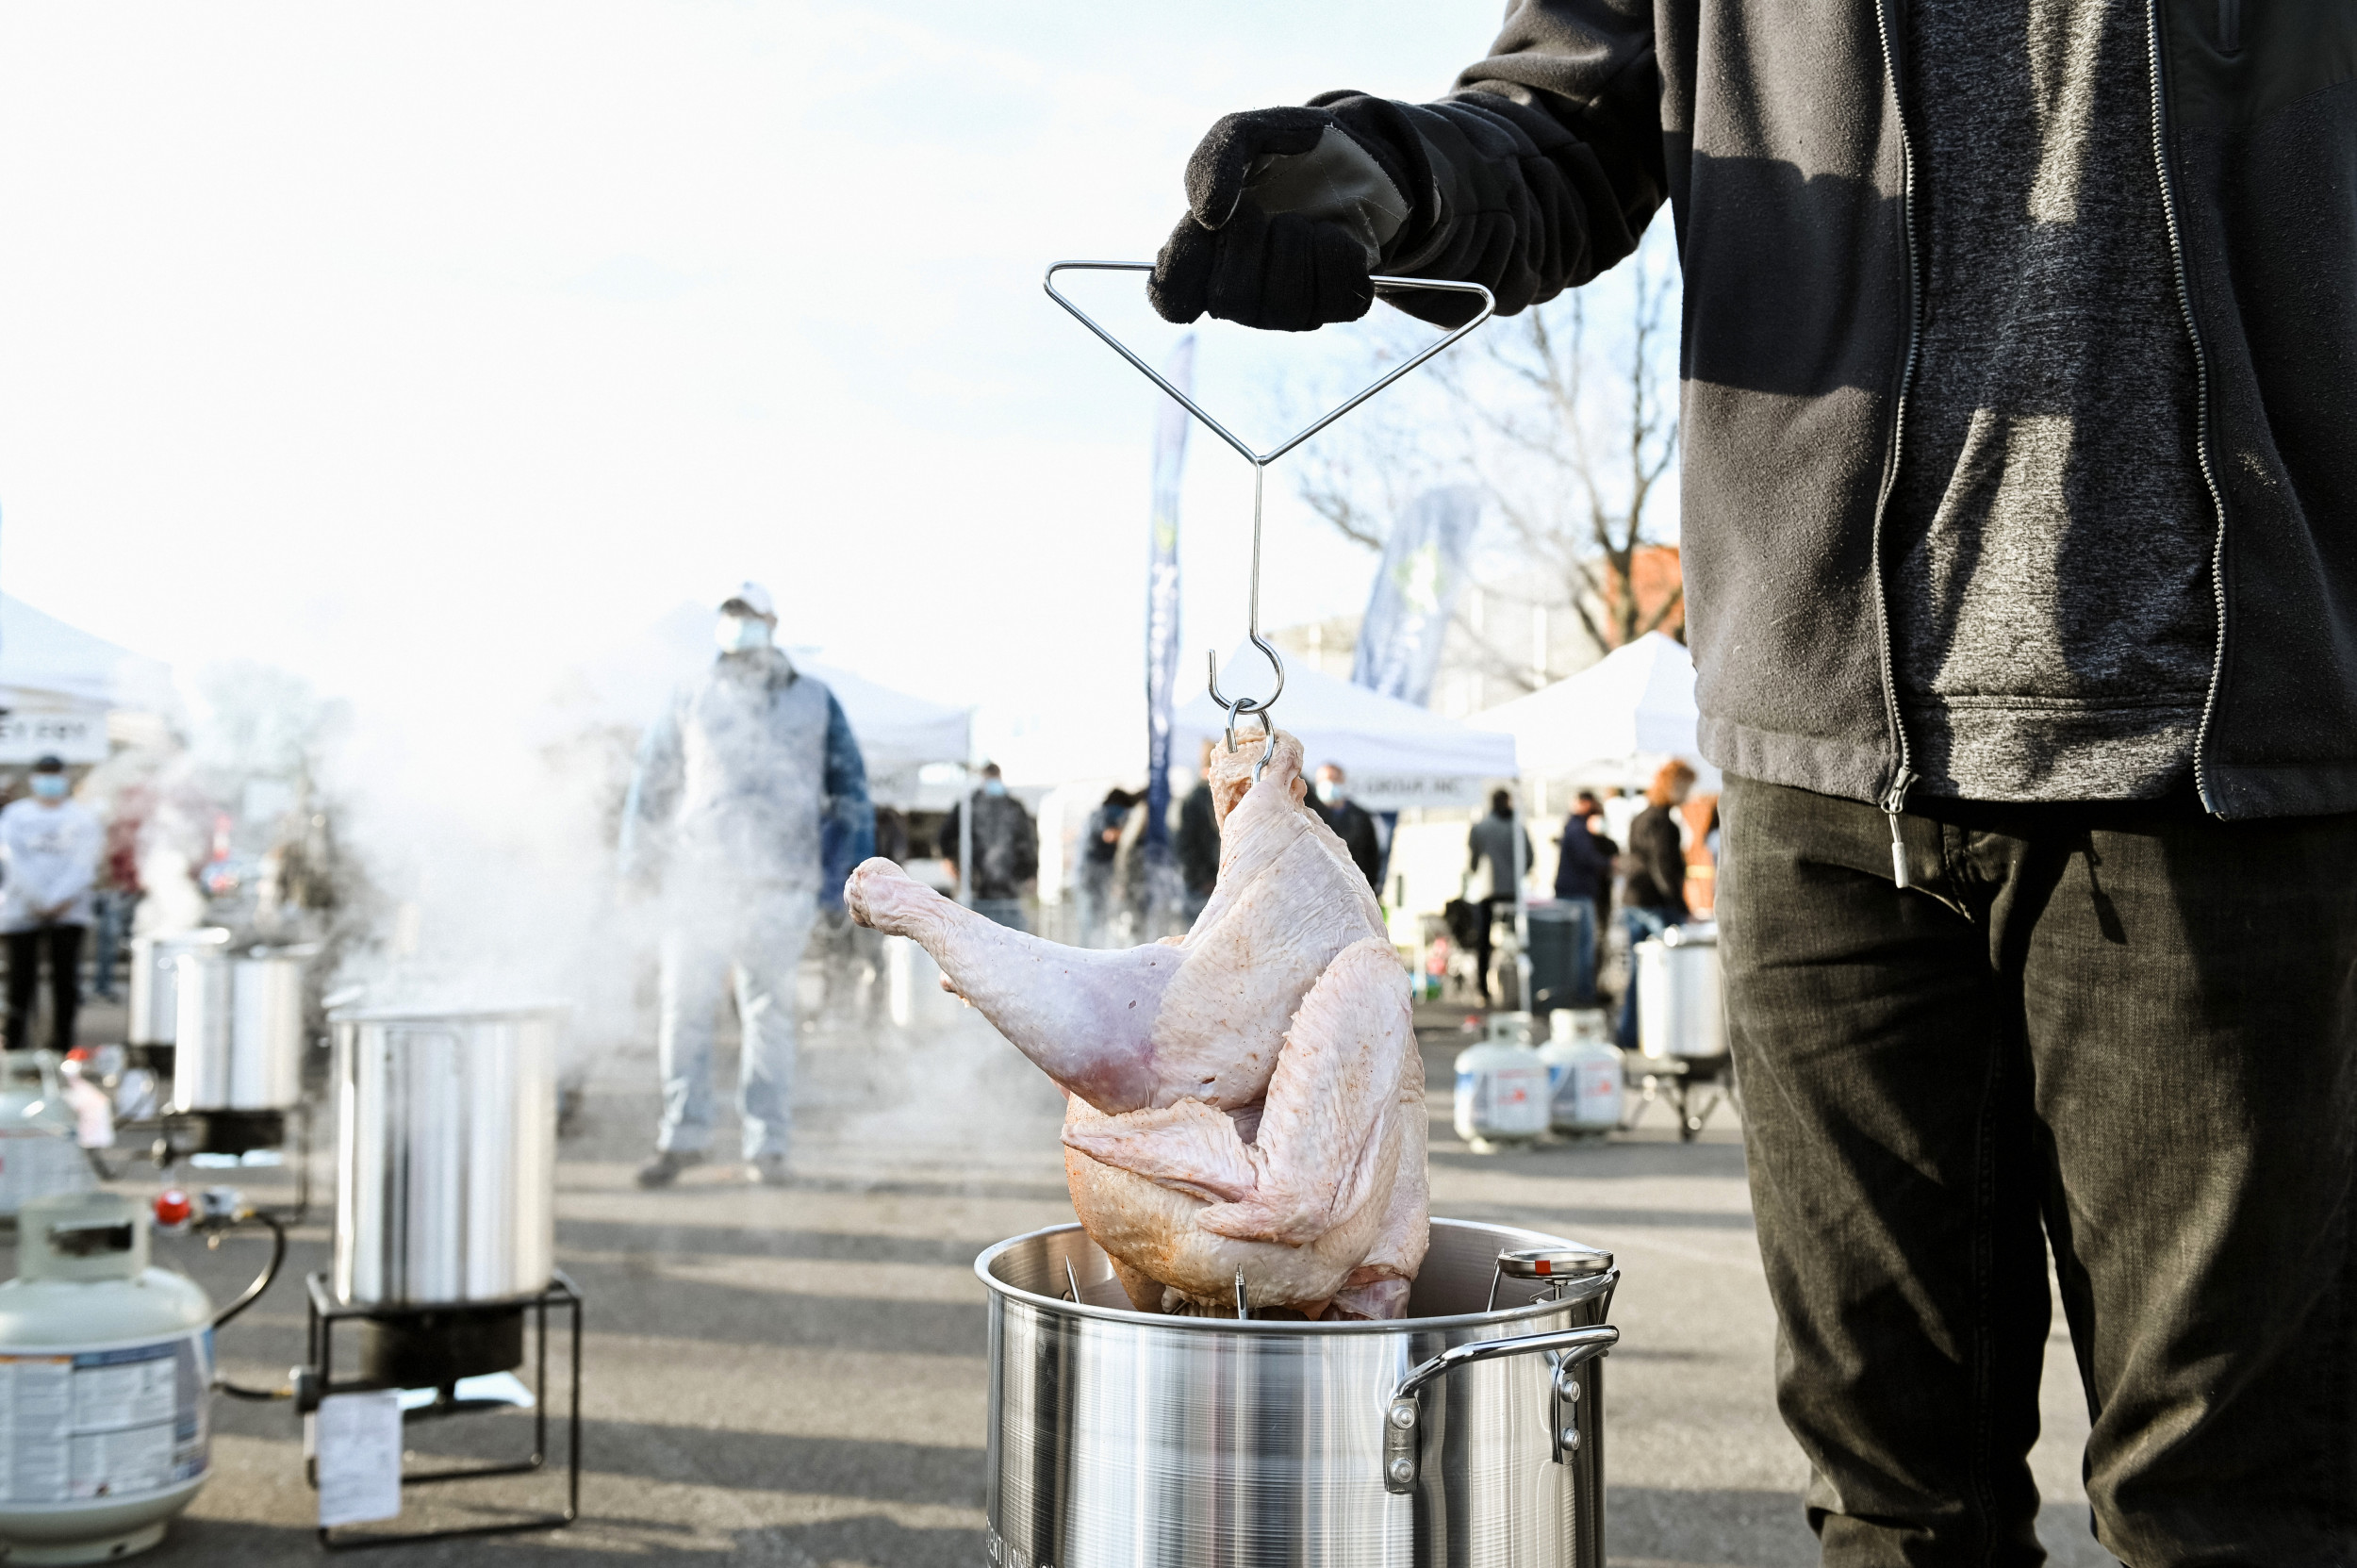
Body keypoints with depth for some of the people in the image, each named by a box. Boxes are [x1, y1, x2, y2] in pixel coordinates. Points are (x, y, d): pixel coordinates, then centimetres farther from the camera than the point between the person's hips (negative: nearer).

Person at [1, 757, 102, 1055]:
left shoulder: (83, 817, 7)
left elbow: (84, 863, -2)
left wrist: (60, 899, -13)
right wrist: (39, 901, -12)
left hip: (69, 910, 0)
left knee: (66, 979, -3)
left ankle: (61, 1047, 2)